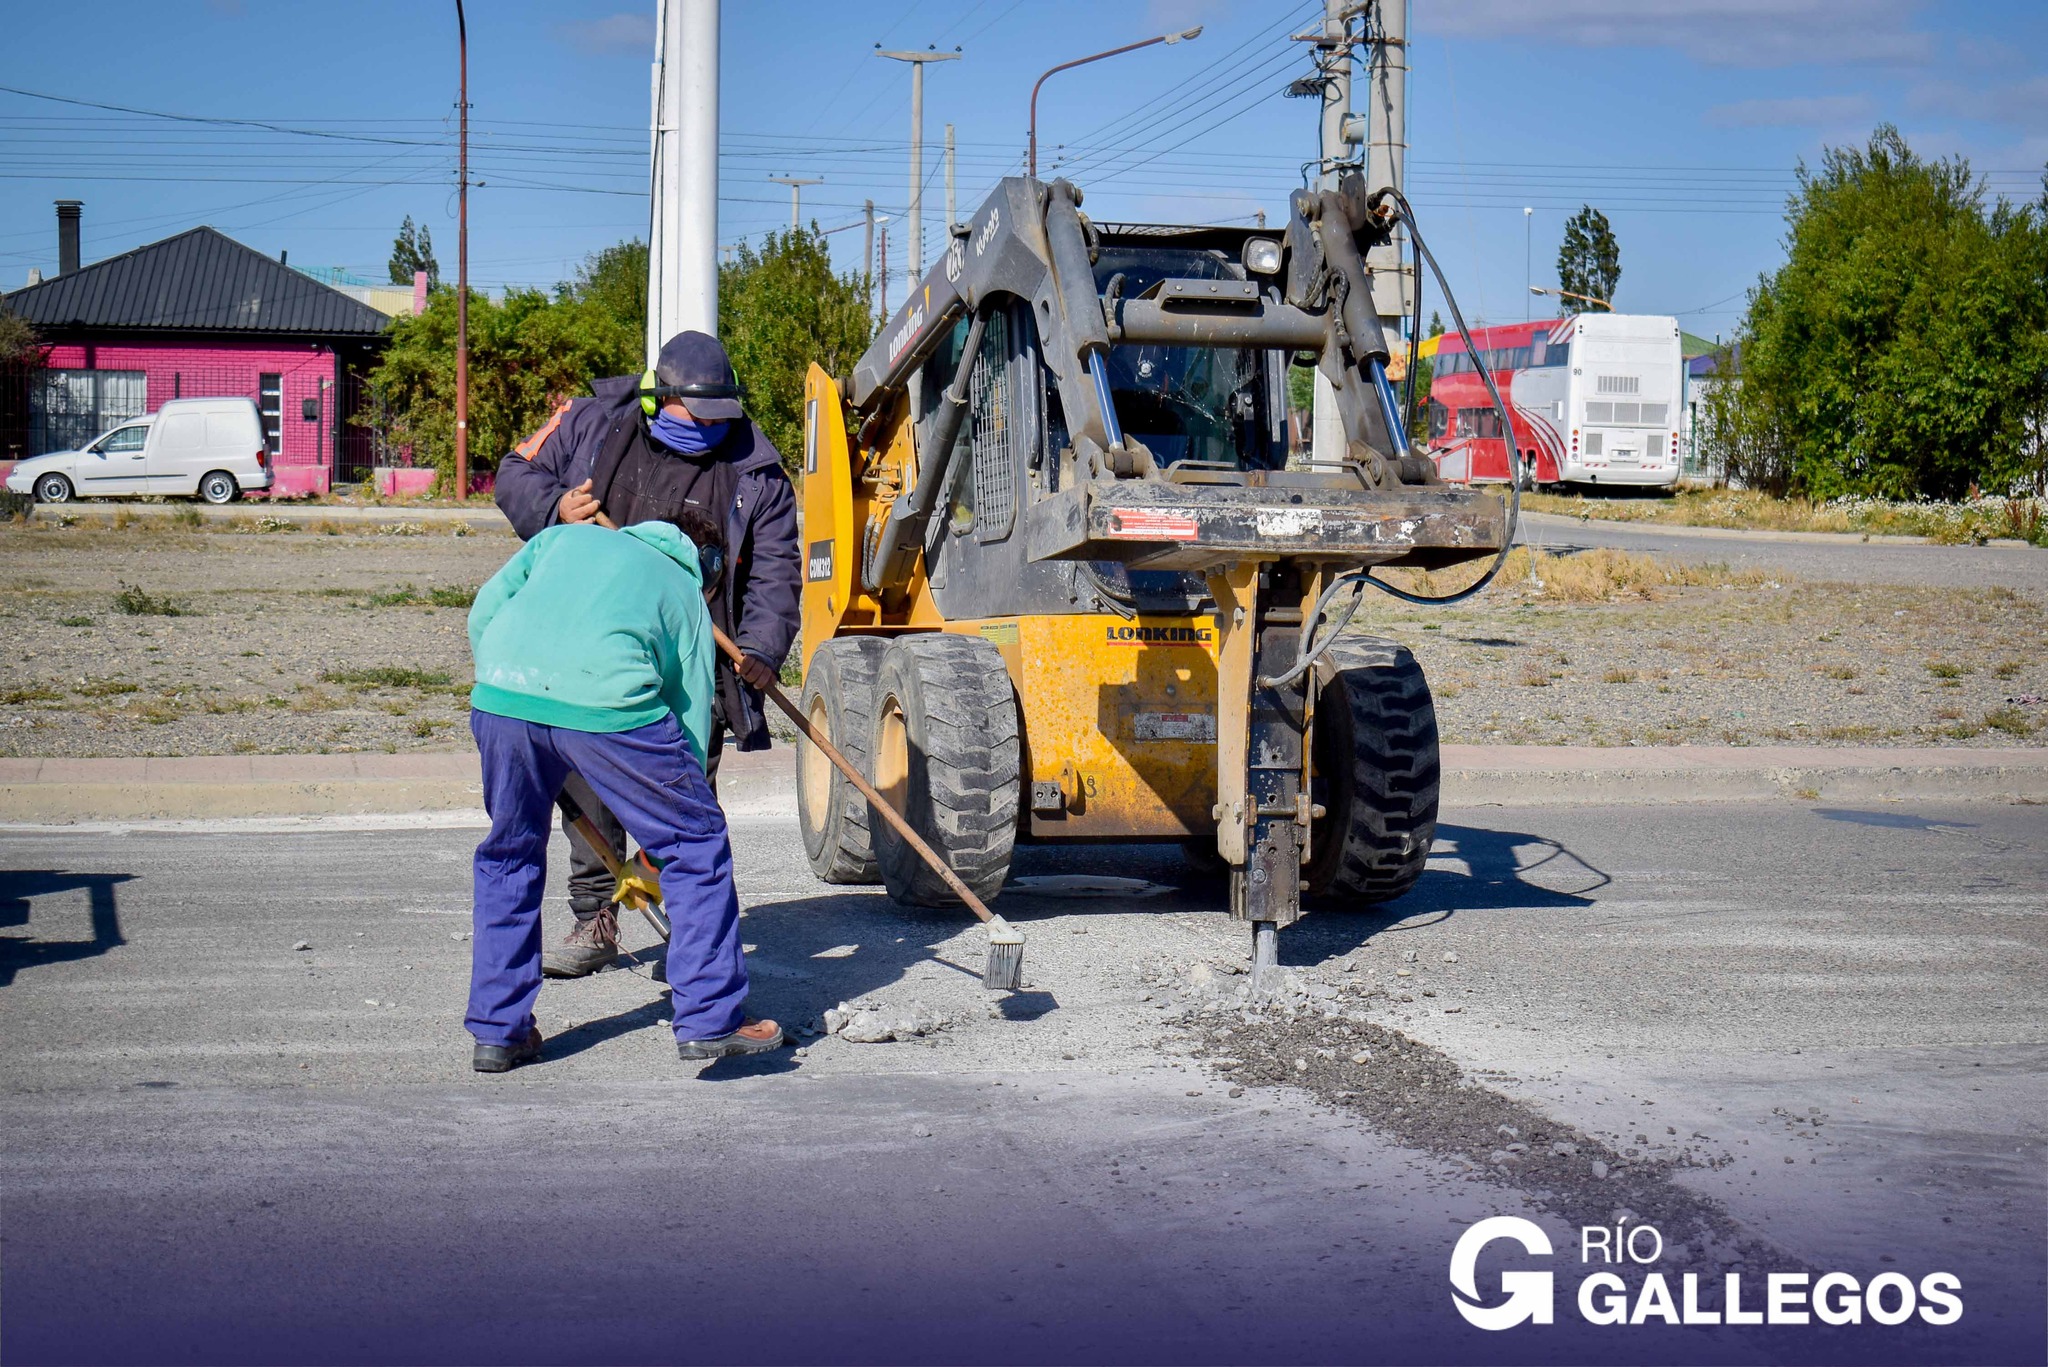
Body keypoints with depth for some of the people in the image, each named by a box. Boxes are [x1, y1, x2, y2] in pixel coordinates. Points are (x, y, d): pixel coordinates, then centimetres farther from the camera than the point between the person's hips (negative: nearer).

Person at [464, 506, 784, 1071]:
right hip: (609, 700, -3)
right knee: (695, 844, 16)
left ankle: (497, 1030, 27)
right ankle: (710, 1020, 17)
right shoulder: (690, 602, 29)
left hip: (499, 692, 3)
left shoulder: (568, 536, 35)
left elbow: (484, 612, 23)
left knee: (508, 854, 25)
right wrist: (655, 853, 34)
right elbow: (690, 731, 26)